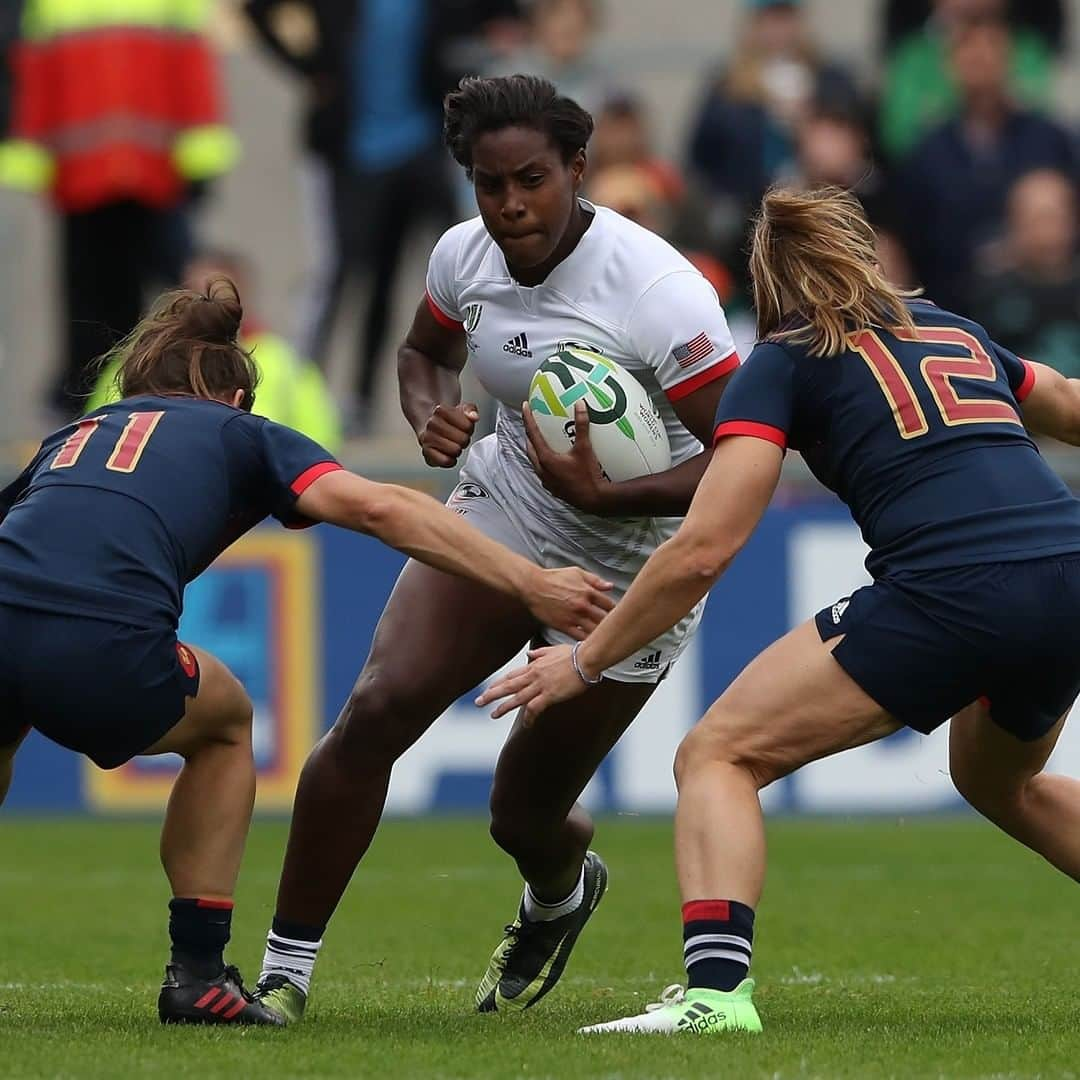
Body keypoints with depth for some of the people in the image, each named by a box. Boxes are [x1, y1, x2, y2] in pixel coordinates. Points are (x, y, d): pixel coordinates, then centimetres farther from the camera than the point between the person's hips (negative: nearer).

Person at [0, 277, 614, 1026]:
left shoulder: (72, 437, 34)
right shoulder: (241, 435, 24)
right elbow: (375, 507, 9)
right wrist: (531, 585, 8)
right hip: (102, 654, -3)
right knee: (224, 723, 31)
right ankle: (198, 973, 24)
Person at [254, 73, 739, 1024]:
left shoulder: (660, 293, -26)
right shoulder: (466, 255, -7)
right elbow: (426, 353, 16)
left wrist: (606, 497, -37)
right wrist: (432, 419, -7)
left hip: (631, 566, -4)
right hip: (502, 512, 4)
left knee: (525, 813, 5)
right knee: (378, 709, -19)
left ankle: (561, 893, 47)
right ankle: (284, 971, -10)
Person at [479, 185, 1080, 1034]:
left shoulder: (784, 363, 10)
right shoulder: (950, 330, 25)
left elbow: (704, 550, 2)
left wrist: (585, 662, 11)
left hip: (949, 596, -6)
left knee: (718, 755, 2)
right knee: (1001, 782, 36)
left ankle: (718, 989, -20)